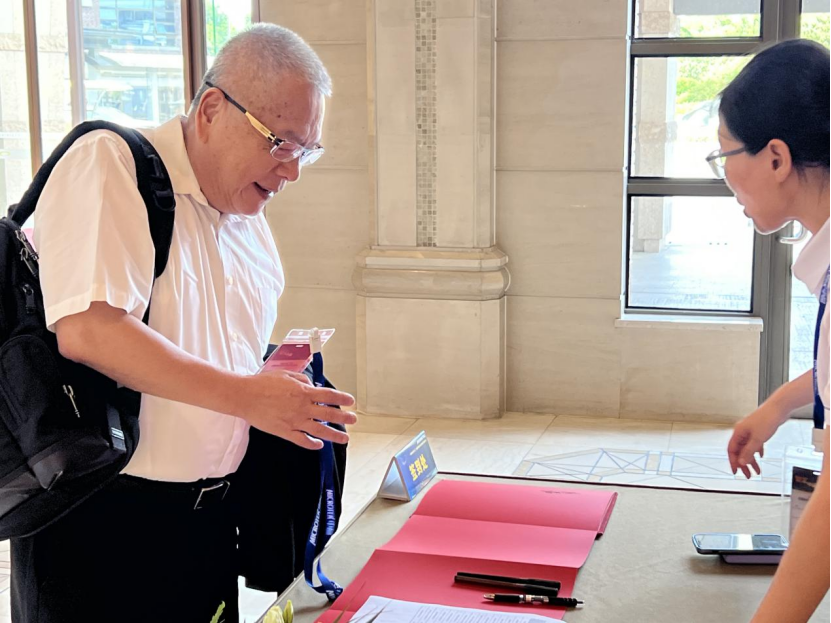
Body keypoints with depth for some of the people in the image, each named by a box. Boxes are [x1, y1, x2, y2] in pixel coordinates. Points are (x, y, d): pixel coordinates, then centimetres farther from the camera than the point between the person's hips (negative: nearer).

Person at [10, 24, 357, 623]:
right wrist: (243, 393, -23)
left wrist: (271, 373, 1)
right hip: (99, 519, -7)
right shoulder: (109, 164, -13)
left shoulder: (251, 224, 12)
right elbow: (86, 329, -26)